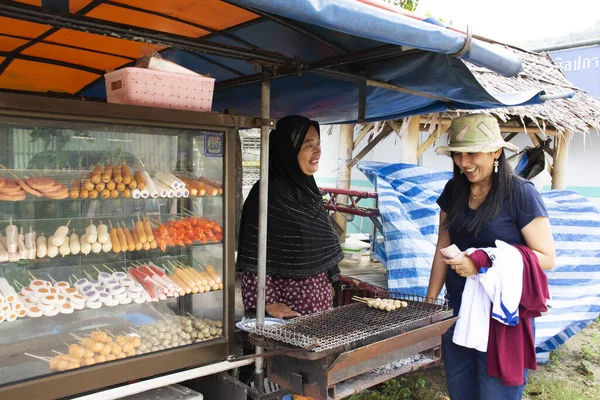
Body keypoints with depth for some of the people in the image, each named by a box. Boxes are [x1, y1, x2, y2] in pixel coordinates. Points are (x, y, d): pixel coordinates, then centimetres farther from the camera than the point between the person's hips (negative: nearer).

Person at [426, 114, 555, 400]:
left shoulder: (521, 193, -11)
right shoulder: (453, 191, 5)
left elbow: (546, 258, -12)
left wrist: (483, 263, -22)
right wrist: (430, 300, 9)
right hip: (458, 311, 5)